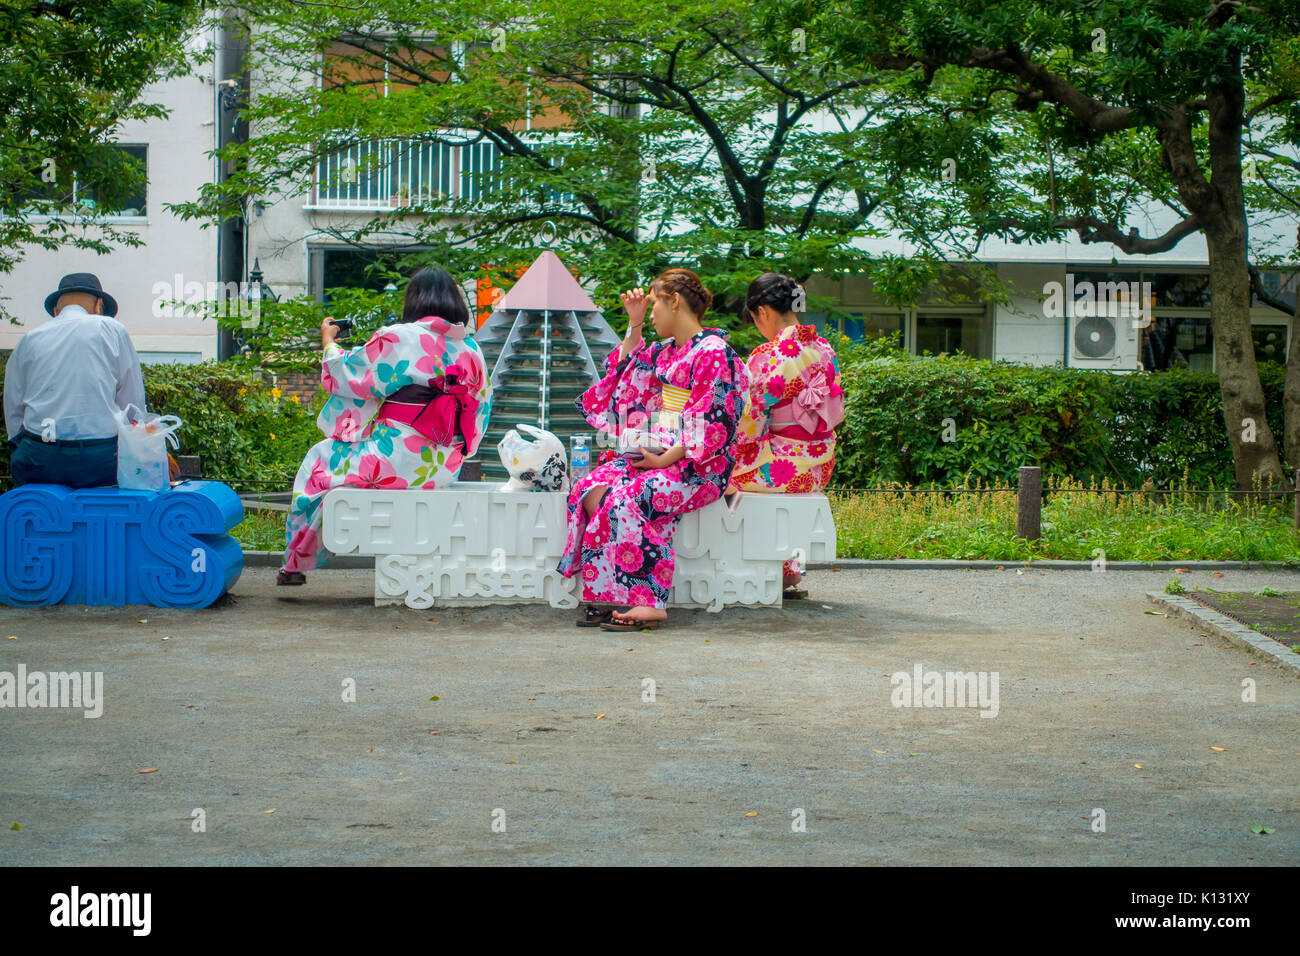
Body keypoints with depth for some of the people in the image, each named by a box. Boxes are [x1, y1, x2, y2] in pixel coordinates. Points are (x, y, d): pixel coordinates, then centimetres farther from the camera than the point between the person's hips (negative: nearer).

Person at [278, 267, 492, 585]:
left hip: (401, 461, -6)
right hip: (445, 467, 6)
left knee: (320, 461, 20)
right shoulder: (470, 346, 5)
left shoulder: (398, 339, -12)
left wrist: (328, 341, 18)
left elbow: (343, 373, -1)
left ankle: (297, 565, 25)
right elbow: (481, 404, 13)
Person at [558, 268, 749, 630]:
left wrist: (666, 458, -19)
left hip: (698, 464, -8)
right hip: (657, 454, 8)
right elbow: (626, 372, 35)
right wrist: (633, 326, 23)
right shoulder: (666, 351, 18)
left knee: (630, 498, -33)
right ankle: (604, 594, -22)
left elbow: (714, 424, -15)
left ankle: (649, 603, -32)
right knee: (593, 488, -17)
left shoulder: (713, 352, -8)